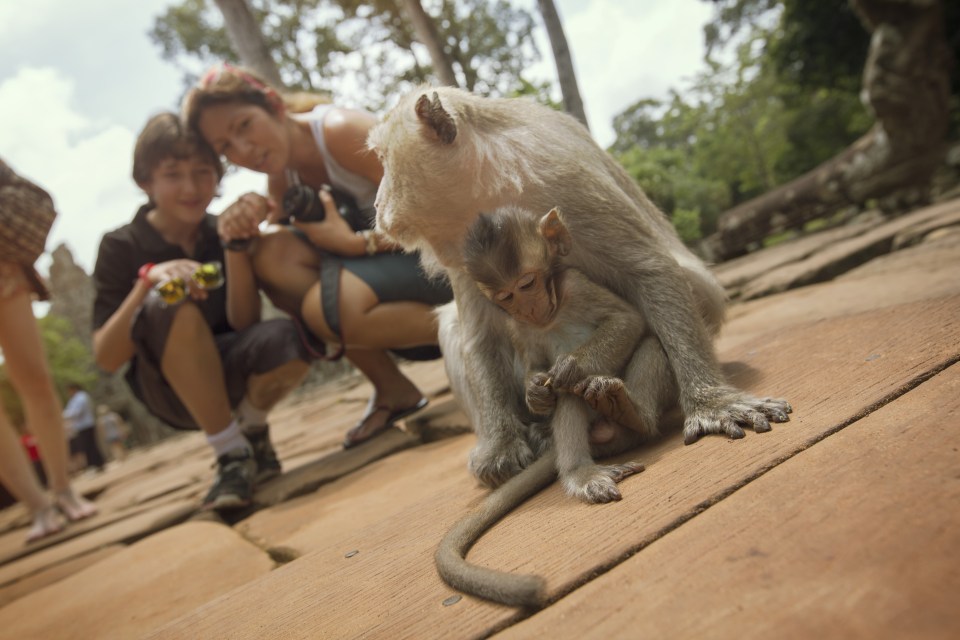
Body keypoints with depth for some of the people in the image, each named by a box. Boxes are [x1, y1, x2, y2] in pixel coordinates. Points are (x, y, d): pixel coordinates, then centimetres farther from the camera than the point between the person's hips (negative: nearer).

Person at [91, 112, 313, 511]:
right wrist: (147, 280, -30)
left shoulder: (222, 231, -3)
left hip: (228, 377, 2)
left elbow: (244, 324, -14)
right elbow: (106, 358, -15)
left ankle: (251, 429, 1)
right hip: (168, 391, -1)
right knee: (169, 305, -32)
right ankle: (232, 455, -21)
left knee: (288, 340, -31)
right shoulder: (121, 246, -8)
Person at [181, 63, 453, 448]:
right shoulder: (282, 176, 5)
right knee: (273, 255, -13)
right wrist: (248, 227, -16)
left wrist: (357, 241, -23)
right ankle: (390, 389, -6)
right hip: (387, 258, 8)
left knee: (328, 307, -30)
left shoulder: (340, 131, -18)